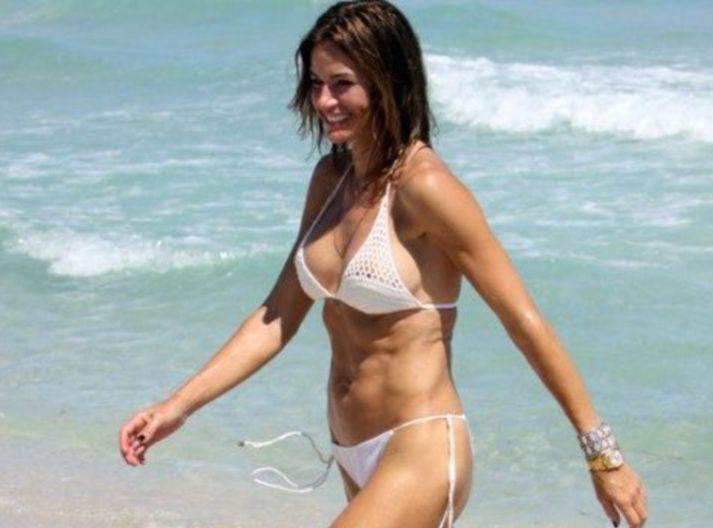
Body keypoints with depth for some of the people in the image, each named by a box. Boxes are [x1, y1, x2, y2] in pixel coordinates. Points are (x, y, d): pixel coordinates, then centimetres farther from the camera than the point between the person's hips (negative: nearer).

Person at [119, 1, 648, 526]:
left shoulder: (424, 186, -17)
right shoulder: (331, 179, 8)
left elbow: (525, 323, -15)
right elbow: (278, 317, 11)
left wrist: (602, 454, -14)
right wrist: (179, 406, 3)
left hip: (421, 454, -9)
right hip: (356, 459, 9)